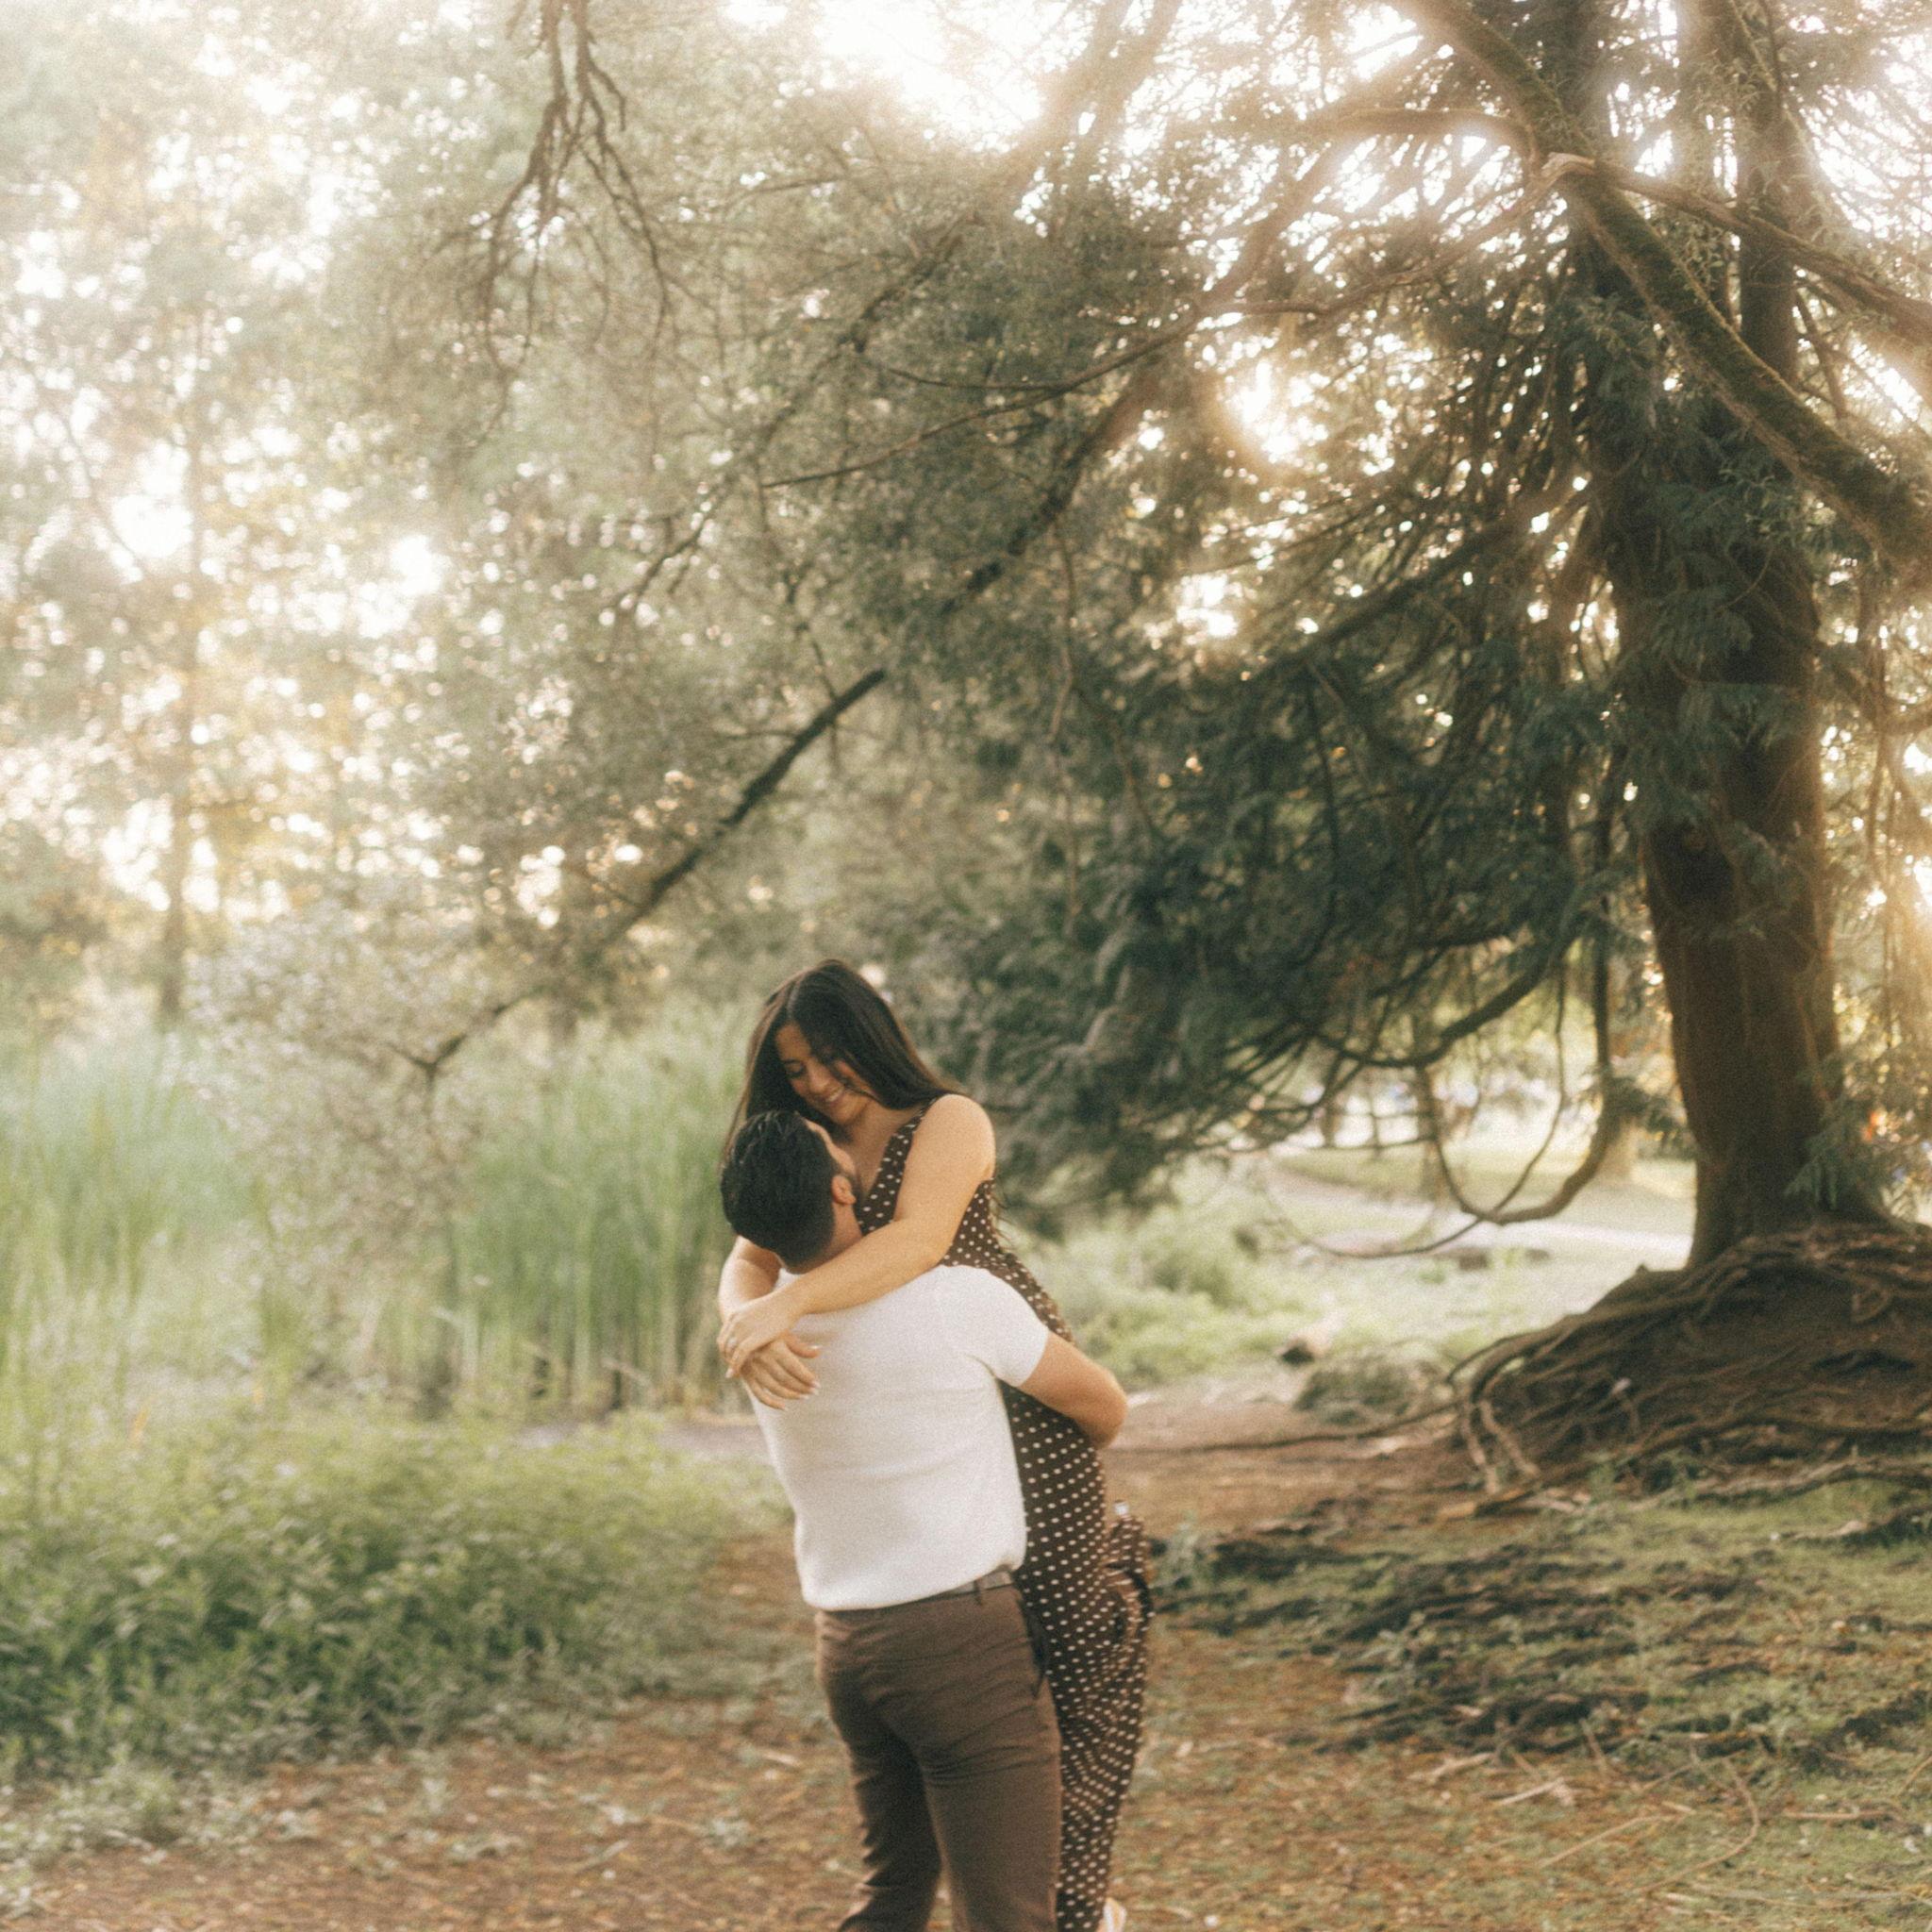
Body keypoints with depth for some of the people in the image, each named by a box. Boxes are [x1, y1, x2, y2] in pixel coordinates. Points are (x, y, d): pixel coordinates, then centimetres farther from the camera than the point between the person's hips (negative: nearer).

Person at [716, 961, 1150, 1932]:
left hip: (1013, 1383, -5)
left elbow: (920, 1238, -24)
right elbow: (748, 1265, -3)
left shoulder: (949, 1121, -6)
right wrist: (746, 1324, -27)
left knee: (1072, 1619, -6)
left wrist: (787, 1304, -37)